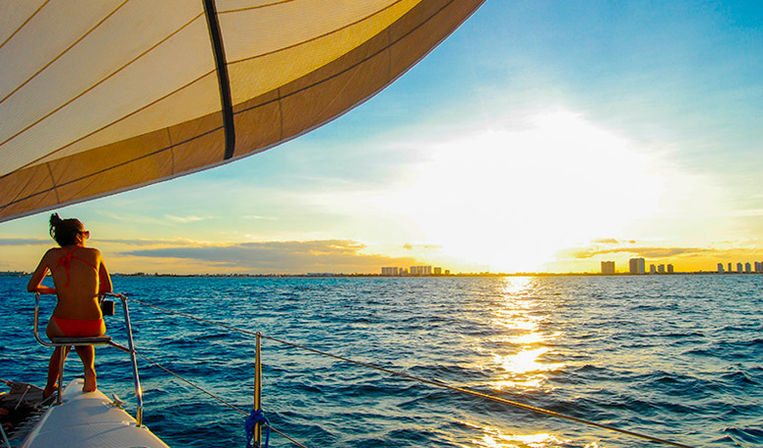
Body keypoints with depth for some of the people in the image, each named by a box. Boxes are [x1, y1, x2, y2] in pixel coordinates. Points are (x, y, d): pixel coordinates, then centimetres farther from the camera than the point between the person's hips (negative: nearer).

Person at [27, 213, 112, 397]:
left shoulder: (52, 254, 8)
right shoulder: (95, 254, 6)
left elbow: (31, 287, 18)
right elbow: (108, 287, 17)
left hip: (61, 326, 1)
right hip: (93, 326, -1)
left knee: (62, 344, 39)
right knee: (85, 341, 37)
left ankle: (49, 388, 46)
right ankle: (89, 368, 8)